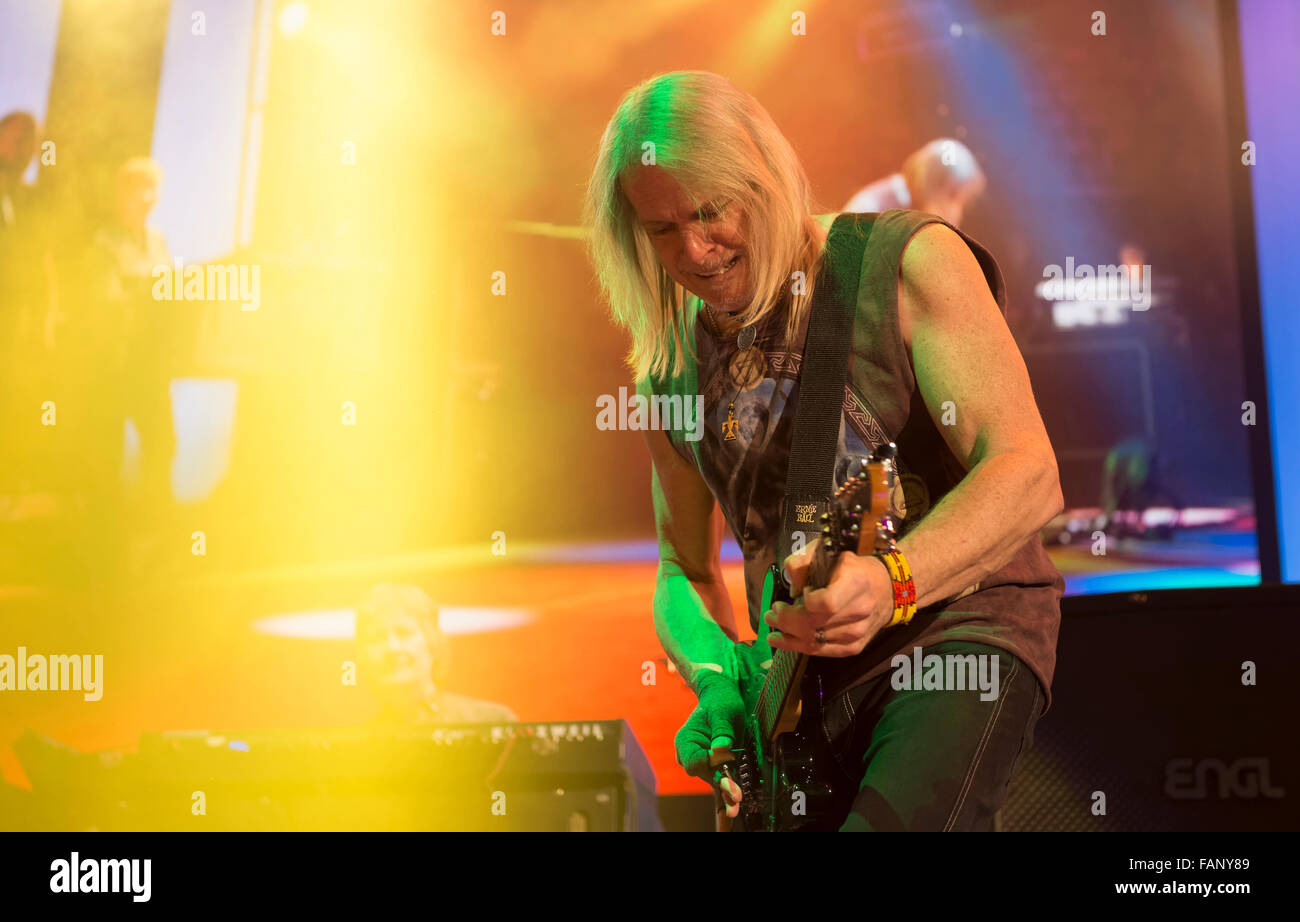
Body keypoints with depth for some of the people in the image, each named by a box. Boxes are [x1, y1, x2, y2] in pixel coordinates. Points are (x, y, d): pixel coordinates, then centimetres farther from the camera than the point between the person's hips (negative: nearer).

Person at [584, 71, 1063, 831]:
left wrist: (890, 582, -32)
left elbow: (1029, 473, -16)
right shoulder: (669, 365, 8)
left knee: (886, 817, -30)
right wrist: (719, 679, -3)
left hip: (959, 626, -5)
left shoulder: (904, 262, -7)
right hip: (802, 674, 6)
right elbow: (684, 568, 17)